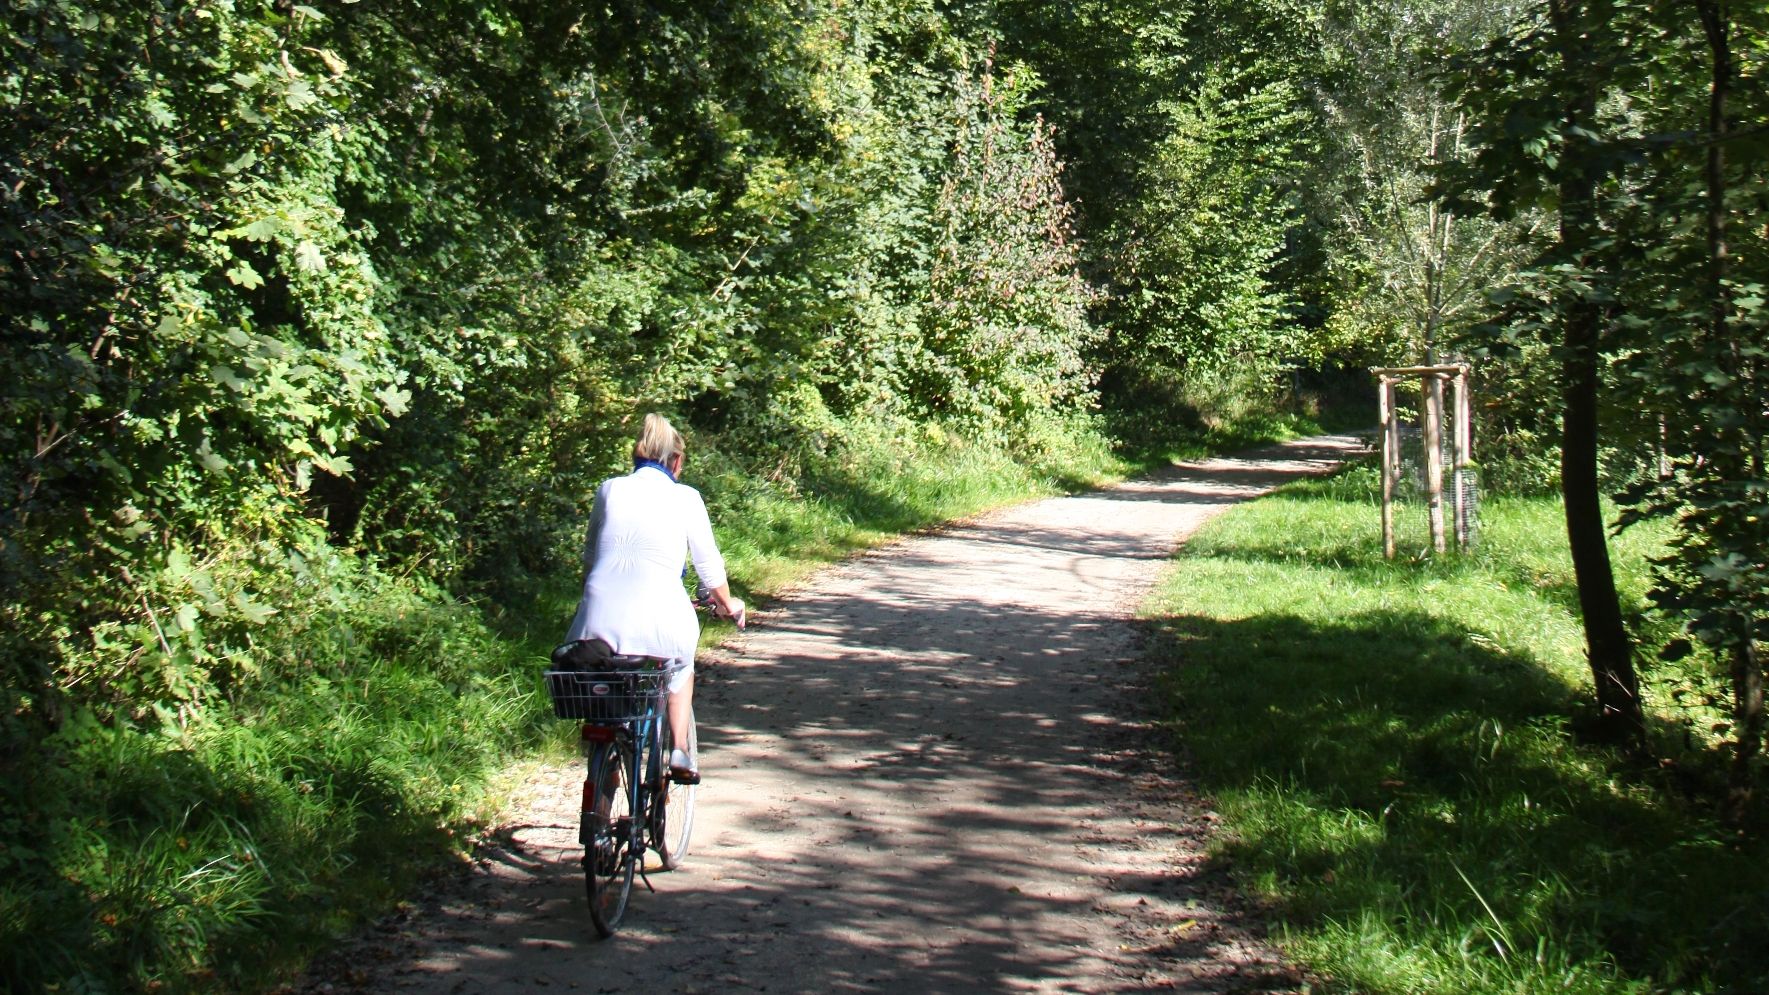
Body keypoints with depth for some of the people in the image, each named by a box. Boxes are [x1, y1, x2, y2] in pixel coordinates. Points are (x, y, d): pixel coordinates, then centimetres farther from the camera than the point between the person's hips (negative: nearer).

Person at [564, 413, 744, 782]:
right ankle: (680, 753, 24)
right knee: (681, 660, 33)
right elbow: (709, 564, 15)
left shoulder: (609, 490, 13)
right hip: (658, 624, -1)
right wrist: (727, 604, 34)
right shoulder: (685, 498, 7)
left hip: (598, 626, 1)